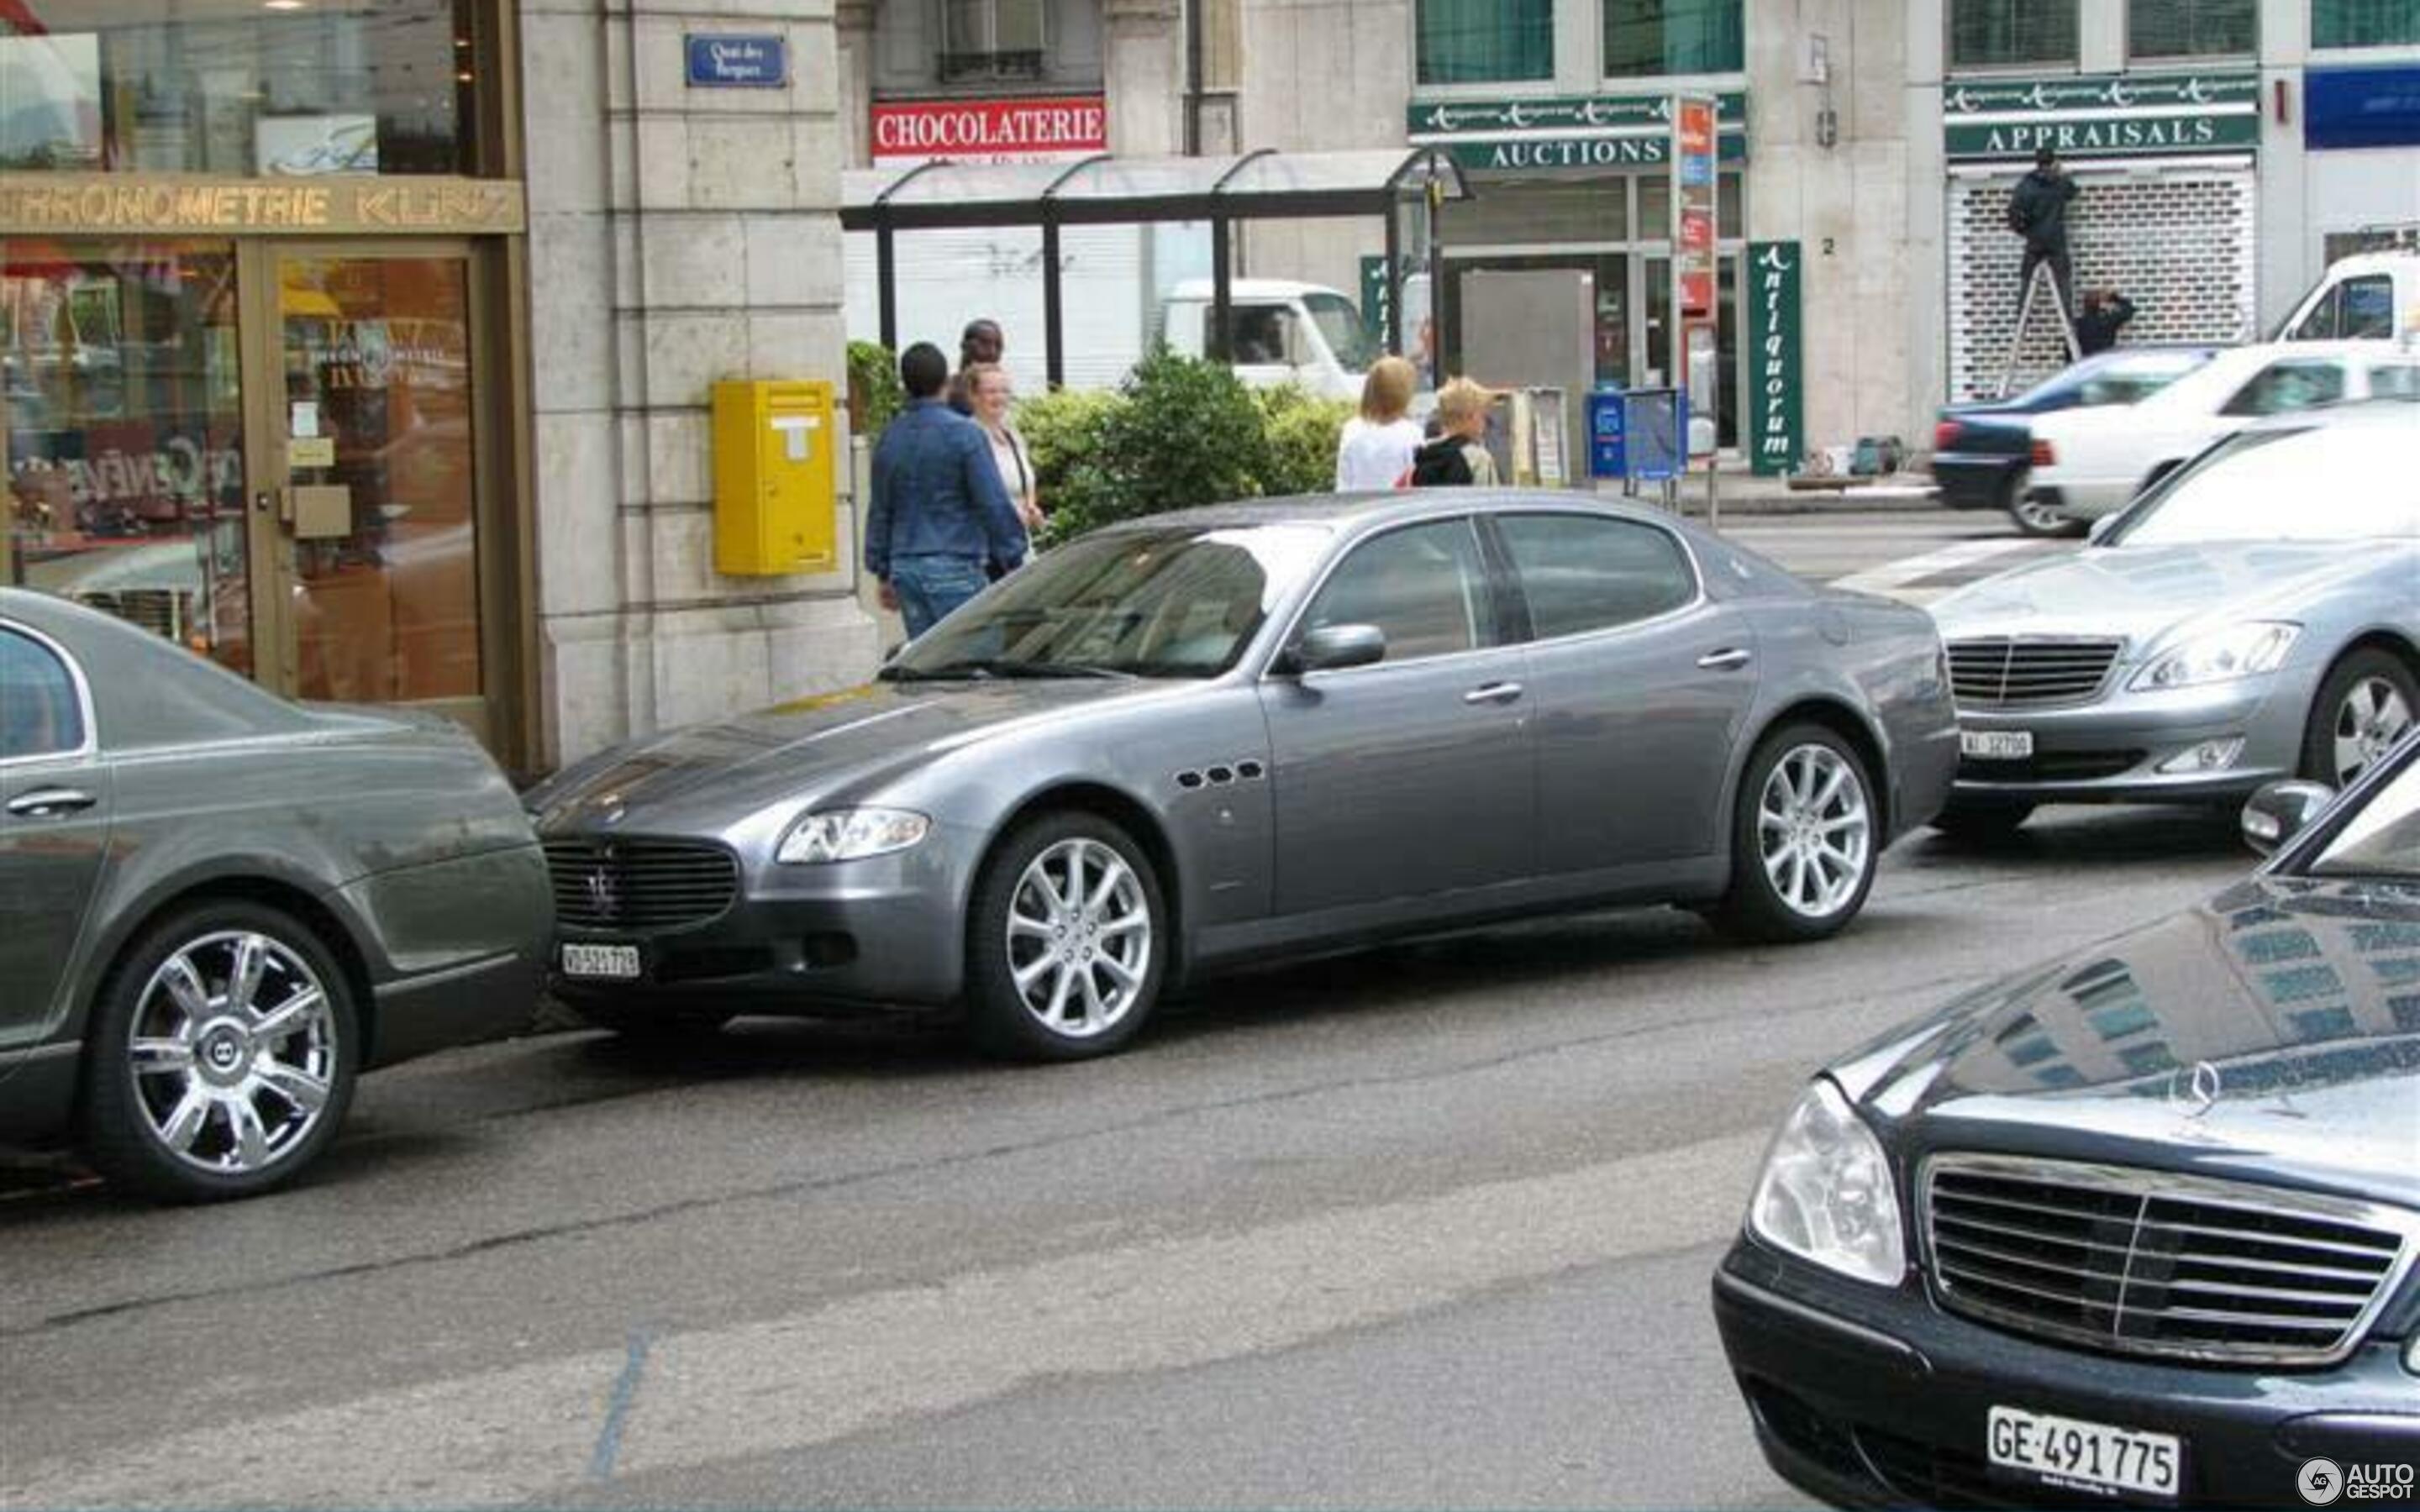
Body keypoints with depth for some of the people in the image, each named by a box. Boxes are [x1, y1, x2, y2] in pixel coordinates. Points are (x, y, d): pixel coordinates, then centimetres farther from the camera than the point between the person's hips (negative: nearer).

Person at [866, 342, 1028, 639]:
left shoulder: (889, 439, 9)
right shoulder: (964, 434, -10)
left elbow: (880, 513, 16)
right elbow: (993, 504, -11)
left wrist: (884, 574, 24)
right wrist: (1013, 562, -3)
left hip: (905, 568, 6)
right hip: (954, 568, -6)